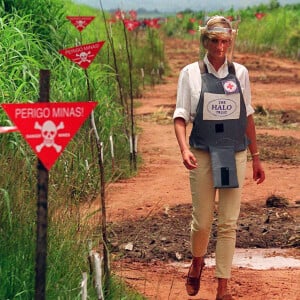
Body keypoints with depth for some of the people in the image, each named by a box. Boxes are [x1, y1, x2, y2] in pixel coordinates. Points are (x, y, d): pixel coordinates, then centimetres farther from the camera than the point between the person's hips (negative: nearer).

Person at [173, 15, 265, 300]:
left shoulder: (240, 73, 5)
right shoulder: (191, 73, -1)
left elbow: (248, 116, 10)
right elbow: (181, 115, -3)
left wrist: (256, 156, 12)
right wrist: (184, 148, -19)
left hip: (235, 154, 1)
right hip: (202, 154, -1)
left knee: (228, 223, 1)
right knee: (202, 220, 4)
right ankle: (197, 261, 36)